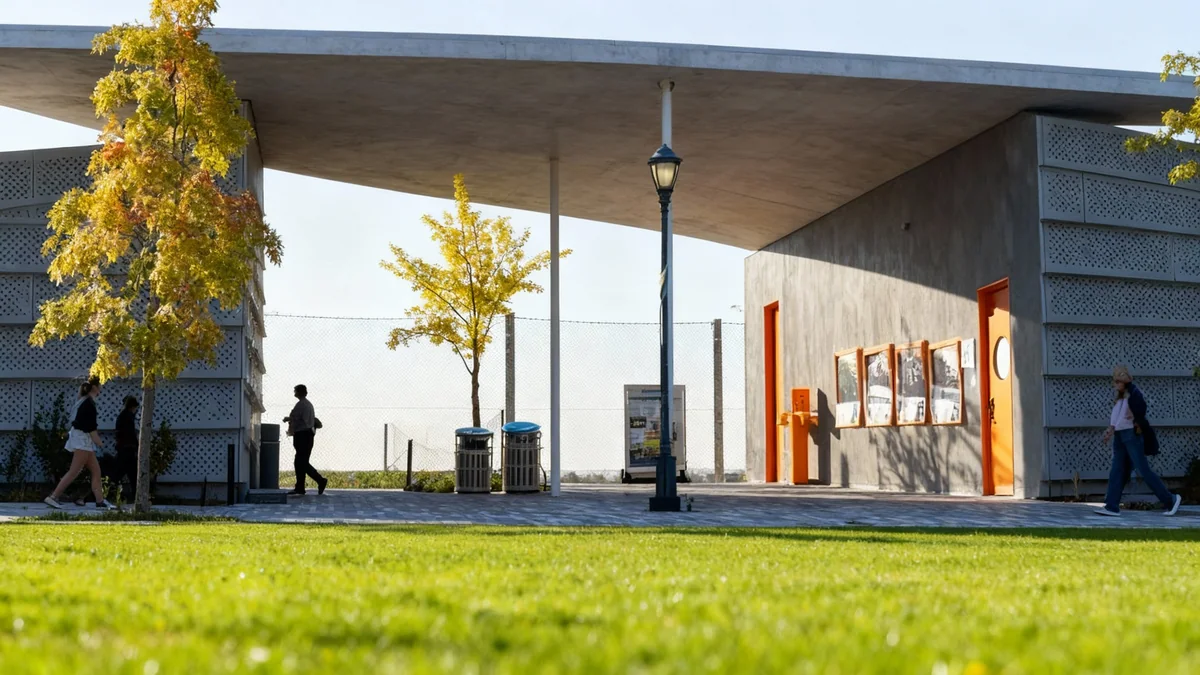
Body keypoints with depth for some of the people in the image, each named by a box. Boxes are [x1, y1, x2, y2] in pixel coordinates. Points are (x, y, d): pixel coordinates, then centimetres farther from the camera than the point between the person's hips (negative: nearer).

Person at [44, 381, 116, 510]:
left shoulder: (84, 401, 16)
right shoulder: (89, 403, -13)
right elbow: (90, 426, -17)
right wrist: (98, 442, -13)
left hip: (83, 441, 10)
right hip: (83, 439, -10)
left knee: (96, 471, 8)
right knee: (74, 472, -11)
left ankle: (100, 501, 7)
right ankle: (53, 497, -13)